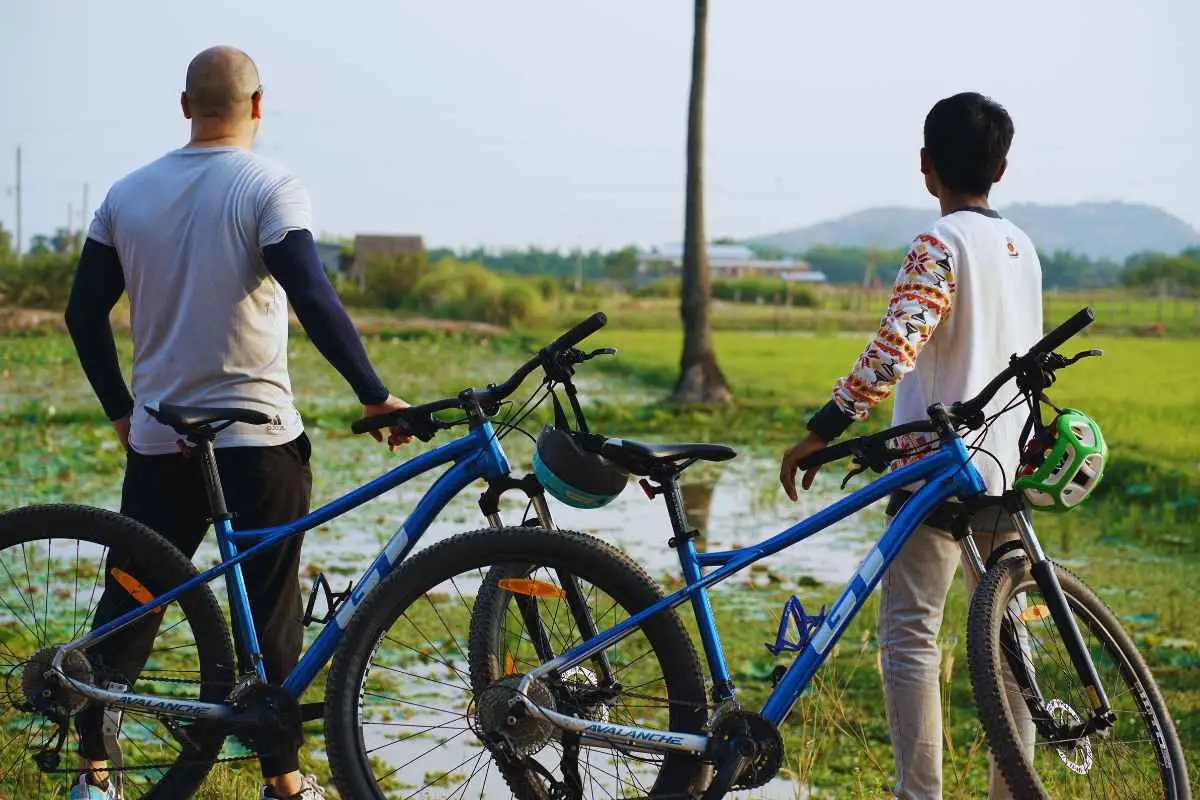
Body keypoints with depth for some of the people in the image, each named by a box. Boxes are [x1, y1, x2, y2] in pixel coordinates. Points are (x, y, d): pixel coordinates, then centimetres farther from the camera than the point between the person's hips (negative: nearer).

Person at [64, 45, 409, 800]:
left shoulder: (129, 193, 5)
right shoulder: (271, 187, -10)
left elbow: (84, 312, 7)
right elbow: (314, 299, -21)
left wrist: (121, 410, 17)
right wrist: (375, 395, -17)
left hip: (157, 441, 4)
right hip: (258, 440, -4)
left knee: (127, 603, 13)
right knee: (270, 615, 5)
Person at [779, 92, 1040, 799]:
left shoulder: (940, 245, -12)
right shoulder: (1023, 247, 12)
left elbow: (893, 349, -24)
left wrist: (821, 431, -23)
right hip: (1007, 471, 8)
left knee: (909, 634, -6)